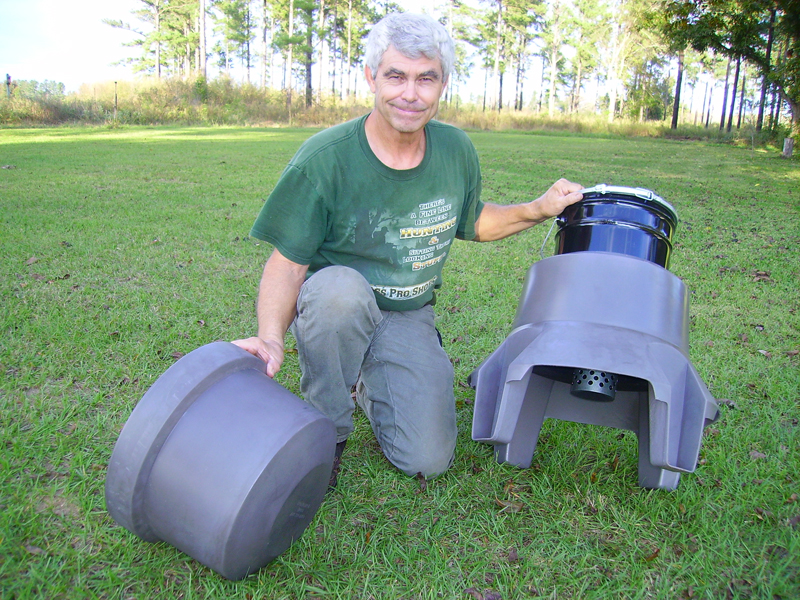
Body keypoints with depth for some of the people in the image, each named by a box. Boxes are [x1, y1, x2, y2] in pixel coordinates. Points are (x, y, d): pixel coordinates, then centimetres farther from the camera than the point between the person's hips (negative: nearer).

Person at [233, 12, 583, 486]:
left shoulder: (456, 150, -4)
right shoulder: (324, 159, -19)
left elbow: (472, 221, 14)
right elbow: (288, 263, -19)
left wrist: (539, 210, 1)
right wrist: (271, 337, -36)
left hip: (409, 318, 3)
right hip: (333, 308, -3)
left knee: (429, 461, -7)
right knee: (339, 287, -40)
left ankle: (371, 382, 24)